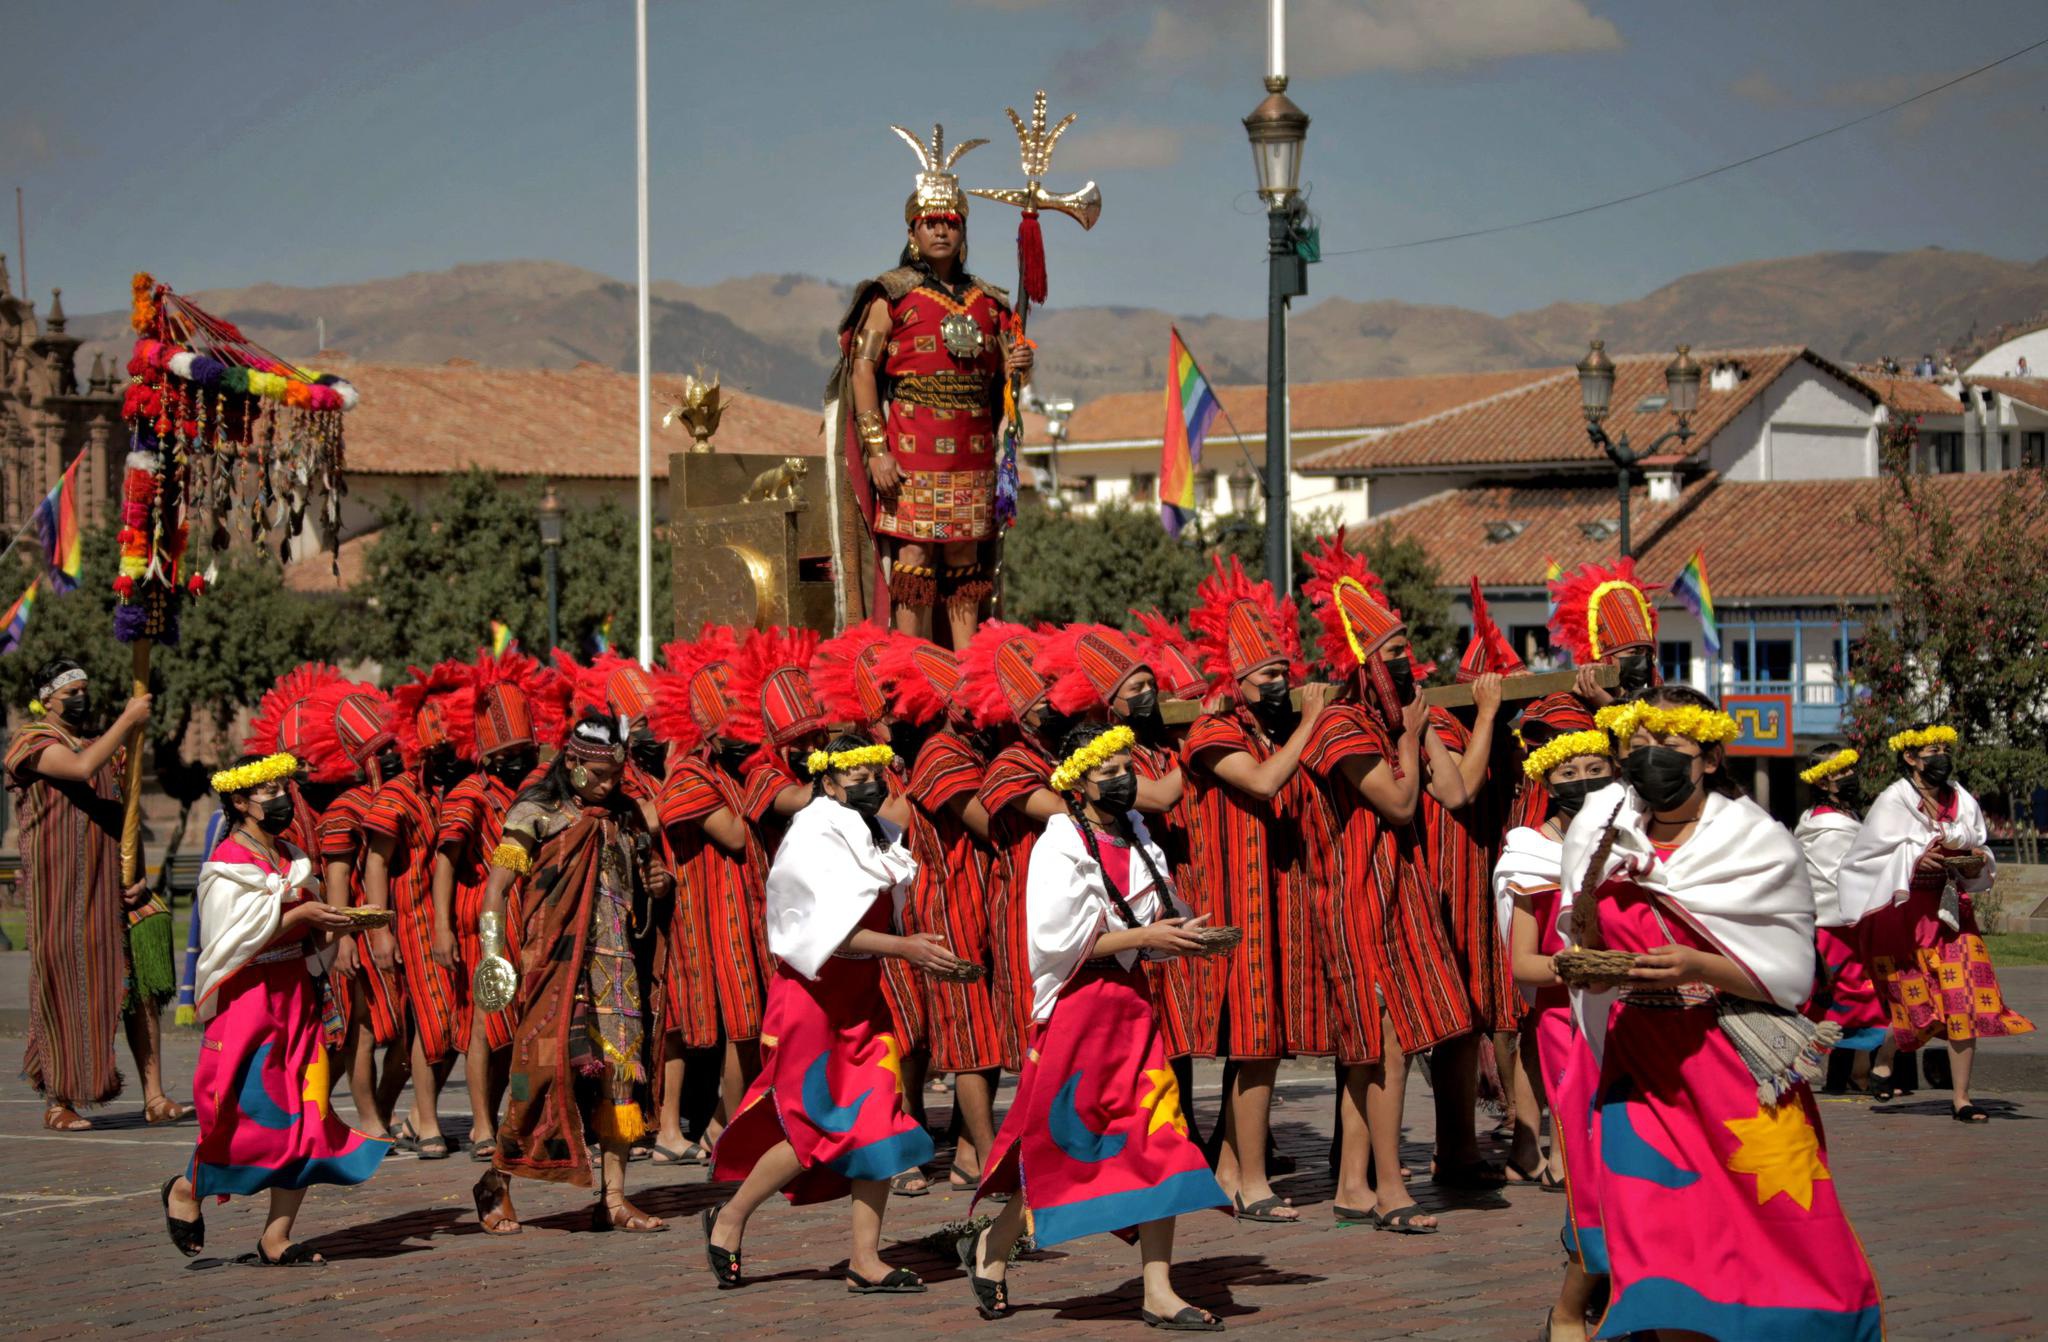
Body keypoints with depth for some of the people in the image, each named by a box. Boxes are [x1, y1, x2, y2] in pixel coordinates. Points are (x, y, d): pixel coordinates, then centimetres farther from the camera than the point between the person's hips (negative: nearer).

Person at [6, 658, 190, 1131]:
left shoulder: (101, 744, 18)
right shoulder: (32, 743, -4)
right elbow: (82, 768, -25)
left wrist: (136, 874, 7)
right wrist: (128, 720, -19)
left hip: (112, 890, 6)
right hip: (60, 890, -6)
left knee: (141, 985, -1)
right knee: (65, 989, -4)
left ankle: (154, 1097, 0)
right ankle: (58, 1102, 6)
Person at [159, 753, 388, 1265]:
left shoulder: (291, 856, 16)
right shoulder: (227, 866, -8)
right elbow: (232, 941, -17)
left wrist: (332, 925, 5)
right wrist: (298, 915, -20)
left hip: (296, 994, 7)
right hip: (247, 998, -7)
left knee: (308, 1119, 0)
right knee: (250, 1112, -9)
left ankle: (276, 1239, 4)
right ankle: (187, 1190, 20)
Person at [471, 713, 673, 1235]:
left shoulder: (623, 816, 18)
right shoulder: (537, 813, 1)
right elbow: (498, 883, -6)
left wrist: (657, 887, 6)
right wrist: (491, 950, -19)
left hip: (616, 964, 6)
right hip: (556, 961, -6)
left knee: (619, 1074, 0)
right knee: (548, 1064, -12)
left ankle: (613, 1200, 2)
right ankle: (496, 1183, 4)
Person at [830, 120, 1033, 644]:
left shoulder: (985, 300, 14)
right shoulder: (890, 295, 0)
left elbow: (1004, 377, 19)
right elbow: (863, 369, -6)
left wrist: (1017, 367, -7)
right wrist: (877, 450, -15)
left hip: (972, 450, 5)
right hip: (912, 443, -4)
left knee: (965, 560, 6)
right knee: (914, 556, -7)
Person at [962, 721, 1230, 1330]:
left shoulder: (1136, 838, 11)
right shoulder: (1060, 847, -10)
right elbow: (1060, 940, -18)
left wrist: (1183, 932, -3)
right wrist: (1146, 937, -19)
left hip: (1132, 1000, 6)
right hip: (1077, 1003, -6)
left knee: (1159, 1138, -2)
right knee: (1064, 1142, 3)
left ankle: (1159, 1292, 0)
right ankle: (991, 1247, 28)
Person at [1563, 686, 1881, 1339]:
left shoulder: (1759, 844, -3)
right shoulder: (1604, 837, 7)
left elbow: (1791, 974, -6)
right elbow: (1588, 954, 14)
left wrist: (1701, 968, -22)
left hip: (1740, 1063, -2)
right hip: (1640, 1059, 3)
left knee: (1781, 1228, -4)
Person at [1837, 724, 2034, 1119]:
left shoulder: (1963, 801, 9)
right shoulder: (1893, 802, -4)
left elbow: (1980, 859, 14)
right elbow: (1869, 860, -8)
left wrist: (1976, 865, -9)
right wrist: (1914, 861, -21)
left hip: (1952, 909, 4)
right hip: (1905, 911, -4)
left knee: (1965, 1003, -5)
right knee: (1918, 1003, -3)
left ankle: (1961, 1097, 0)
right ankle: (1883, 1059, 28)